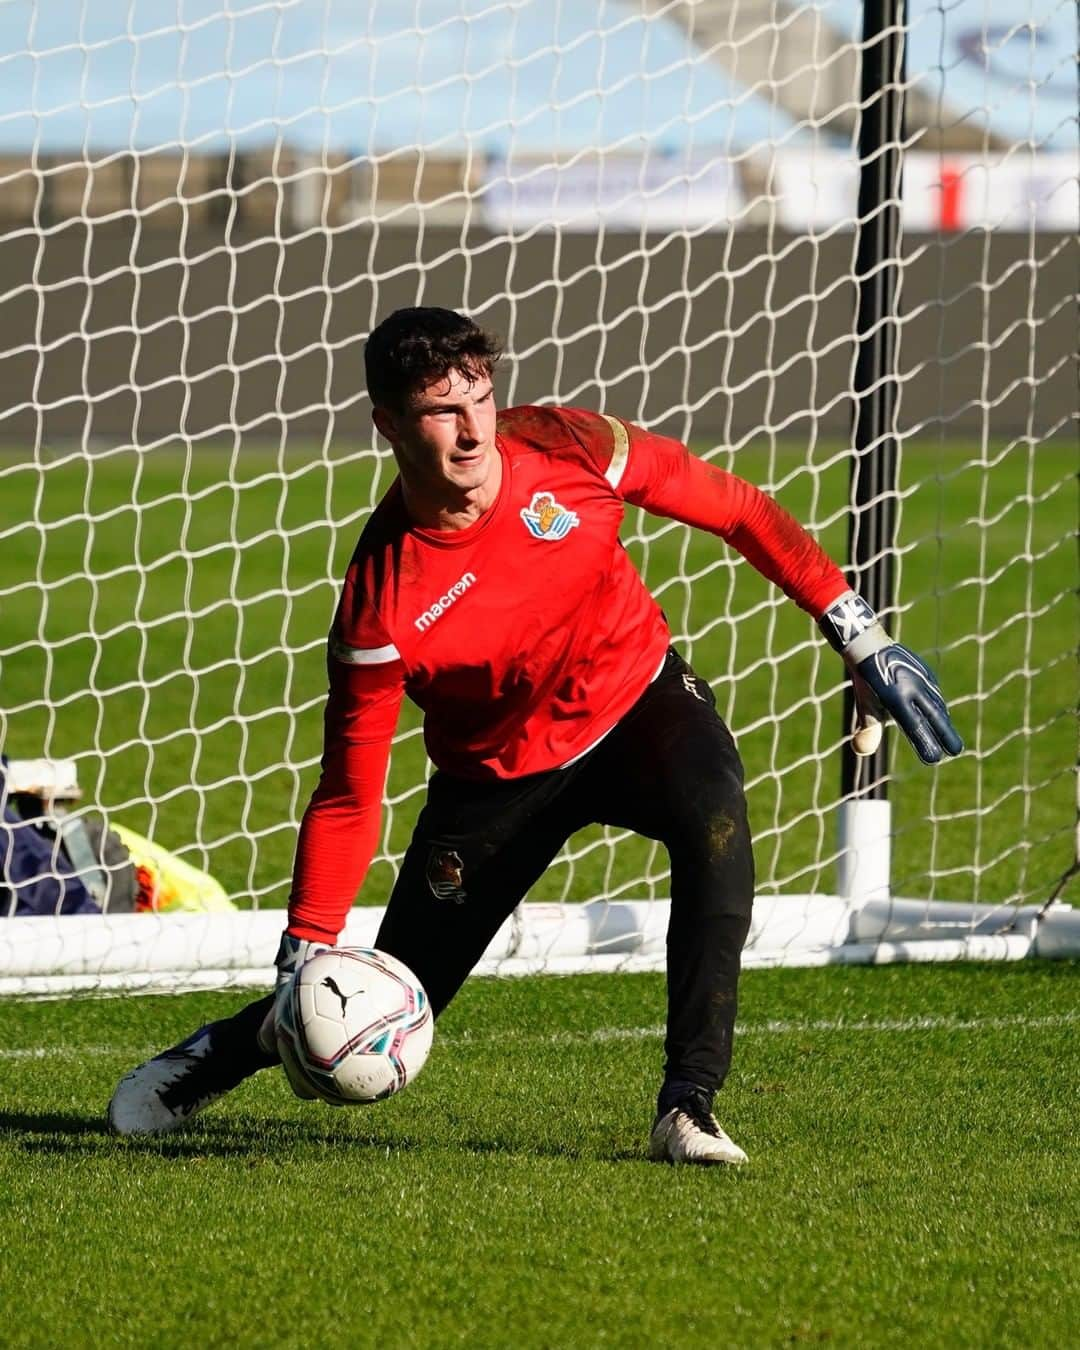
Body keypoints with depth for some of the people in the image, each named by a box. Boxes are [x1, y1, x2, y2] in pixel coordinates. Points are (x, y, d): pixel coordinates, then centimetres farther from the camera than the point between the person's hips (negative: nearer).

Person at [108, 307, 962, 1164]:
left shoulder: (570, 449, -22)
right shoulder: (381, 599, -26)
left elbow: (738, 511, -8)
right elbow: (348, 796, -20)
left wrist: (858, 635, -9)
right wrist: (305, 957, -26)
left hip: (636, 701, 1)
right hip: (498, 772, -1)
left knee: (715, 825, -34)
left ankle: (689, 1108, -29)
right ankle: (212, 1058, 33)